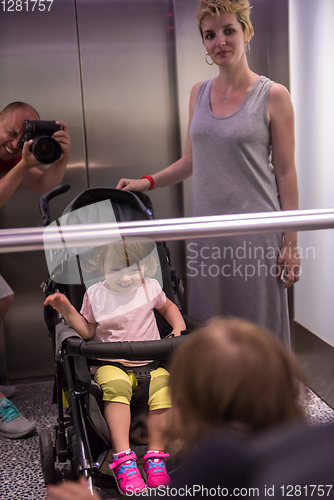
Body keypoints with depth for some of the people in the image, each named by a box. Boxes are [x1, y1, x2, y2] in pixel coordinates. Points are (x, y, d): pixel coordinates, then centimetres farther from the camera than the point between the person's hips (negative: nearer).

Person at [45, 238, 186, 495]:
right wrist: (67, 310, -5)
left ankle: (155, 456, -17)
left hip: (150, 362, 2)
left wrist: (180, 329, 8)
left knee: (165, 387, -30)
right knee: (115, 387, -36)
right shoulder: (95, 295, 3)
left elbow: (168, 307, 24)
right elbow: (87, 331, 9)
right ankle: (123, 458, -34)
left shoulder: (150, 288, 5)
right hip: (111, 363, -1)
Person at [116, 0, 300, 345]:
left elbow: (285, 172, -3)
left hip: (254, 231, -4)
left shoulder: (272, 96, -3)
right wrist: (147, 182, 5)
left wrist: (291, 242, -6)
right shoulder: (199, 93, 11)